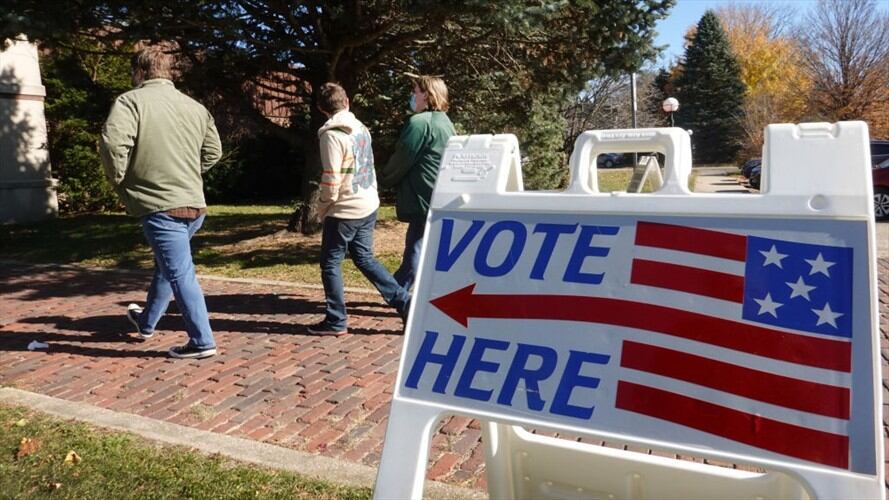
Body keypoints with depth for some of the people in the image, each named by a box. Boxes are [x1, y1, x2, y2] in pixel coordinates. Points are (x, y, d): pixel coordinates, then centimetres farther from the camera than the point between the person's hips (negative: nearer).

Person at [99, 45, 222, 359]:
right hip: (194, 204, 7)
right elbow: (213, 152, 15)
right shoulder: (195, 106, 9)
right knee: (166, 265, 24)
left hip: (160, 205, -7)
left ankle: (202, 342, 2)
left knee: (180, 273, -2)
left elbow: (113, 145, -21)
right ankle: (146, 322, 43)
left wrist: (121, 182, -5)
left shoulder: (131, 101, -7)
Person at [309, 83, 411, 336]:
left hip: (345, 211, -7)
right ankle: (404, 302, 14)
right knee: (365, 258, 18)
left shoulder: (332, 135, -16)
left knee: (330, 264, 6)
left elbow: (332, 179, -18)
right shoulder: (361, 128, 7)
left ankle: (335, 321, 12)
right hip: (368, 206, 8)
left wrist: (322, 208, -5)